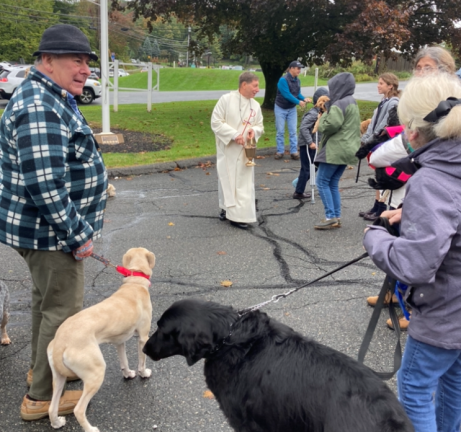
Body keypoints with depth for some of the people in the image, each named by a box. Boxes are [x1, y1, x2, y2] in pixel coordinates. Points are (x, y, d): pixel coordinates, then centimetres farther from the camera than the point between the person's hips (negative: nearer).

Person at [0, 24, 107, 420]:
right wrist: (78, 235, -22)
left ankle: (43, 368, 42)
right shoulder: (40, 109, -24)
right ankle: (42, 397, 16)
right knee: (63, 311, 1)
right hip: (50, 234, -11)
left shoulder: (52, 99, 11)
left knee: (46, 301, 23)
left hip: (44, 228, 11)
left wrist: (77, 228, 24)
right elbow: (44, 185, -30)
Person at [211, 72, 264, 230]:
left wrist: (254, 131, -13)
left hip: (245, 151, 4)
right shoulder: (226, 99, -10)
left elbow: (260, 126, 12)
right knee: (227, 180, 6)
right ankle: (227, 208, 21)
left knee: (244, 182, 1)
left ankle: (240, 214, 9)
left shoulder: (255, 105, 4)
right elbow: (216, 122, -11)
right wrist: (234, 135, -20)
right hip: (227, 149, -3)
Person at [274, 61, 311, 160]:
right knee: (280, 131, 3)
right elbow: (287, 94, -25)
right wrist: (298, 102, -27)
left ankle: (294, 152, 6)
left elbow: (298, 93, 6)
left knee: (293, 131, 2)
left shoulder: (297, 81, 1)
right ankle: (280, 151, 12)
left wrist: (304, 99, -14)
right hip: (280, 108, -5)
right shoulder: (283, 80, -19)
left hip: (292, 109, 5)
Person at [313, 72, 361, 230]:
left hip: (335, 150, -10)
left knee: (322, 182, -5)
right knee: (333, 184, 12)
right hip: (347, 149, 10)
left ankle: (331, 217, -8)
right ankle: (336, 217, 11)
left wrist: (324, 116, -3)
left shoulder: (339, 104, -13)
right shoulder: (353, 103, 18)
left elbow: (331, 125, -22)